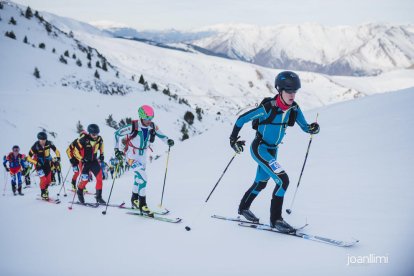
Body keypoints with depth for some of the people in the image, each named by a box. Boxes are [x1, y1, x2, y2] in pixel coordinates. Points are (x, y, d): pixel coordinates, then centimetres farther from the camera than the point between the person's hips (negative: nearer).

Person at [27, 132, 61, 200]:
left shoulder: (49, 143, -15)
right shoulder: (35, 146, -23)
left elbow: (56, 150, 2)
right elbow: (29, 158, -17)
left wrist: (58, 156, -14)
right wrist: (36, 163, -29)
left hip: (47, 163, 4)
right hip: (39, 164, -4)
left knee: (49, 179, 7)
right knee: (43, 179, -15)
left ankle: (45, 190, 36)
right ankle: (43, 194, 6)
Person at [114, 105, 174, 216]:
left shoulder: (152, 127, -9)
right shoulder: (133, 126, -22)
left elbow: (161, 135, 6)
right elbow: (117, 134, -11)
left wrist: (168, 141, -15)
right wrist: (117, 149, -15)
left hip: (143, 156, 6)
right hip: (132, 156, -6)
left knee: (138, 179, 22)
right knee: (143, 179, -18)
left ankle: (134, 201, 42)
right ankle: (142, 206, -12)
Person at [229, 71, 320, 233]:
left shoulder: (294, 109, -8)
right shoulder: (268, 108, -26)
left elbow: (305, 127, -2)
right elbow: (242, 119, -16)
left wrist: (313, 128, -24)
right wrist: (233, 139, -12)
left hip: (272, 150, 8)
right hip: (259, 148, -7)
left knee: (261, 183, 24)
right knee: (283, 180, -19)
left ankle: (243, 208, 48)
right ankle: (275, 219, -8)